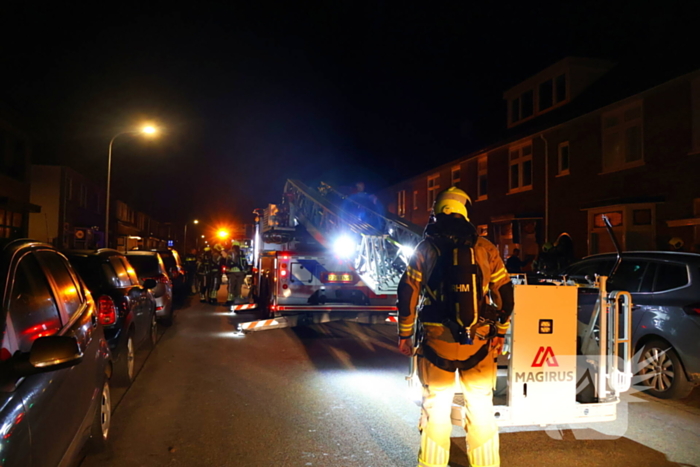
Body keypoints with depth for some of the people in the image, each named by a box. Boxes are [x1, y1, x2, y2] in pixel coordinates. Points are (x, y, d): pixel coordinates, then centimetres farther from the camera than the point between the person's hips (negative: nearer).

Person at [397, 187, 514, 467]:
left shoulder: (425, 249, -1)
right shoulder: (486, 248, 2)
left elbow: (407, 294, 0)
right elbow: (504, 294, 4)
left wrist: (405, 334, 10)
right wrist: (500, 332, 15)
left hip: (436, 341, -1)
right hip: (479, 343, 1)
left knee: (435, 409, 12)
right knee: (481, 409, 14)